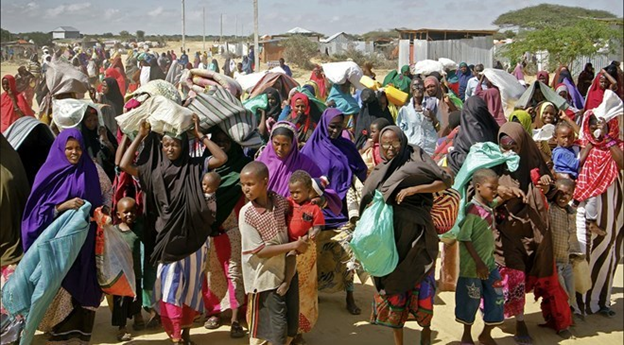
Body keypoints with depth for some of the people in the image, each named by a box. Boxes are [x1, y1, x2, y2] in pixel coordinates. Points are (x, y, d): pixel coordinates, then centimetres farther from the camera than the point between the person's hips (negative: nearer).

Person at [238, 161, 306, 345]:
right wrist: (293, 245, -19)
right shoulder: (247, 213, -17)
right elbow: (259, 251, -19)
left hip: (287, 271, 5)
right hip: (265, 279, -5)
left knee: (290, 328, 16)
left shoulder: (280, 200, -3)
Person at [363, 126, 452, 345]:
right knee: (393, 288, 6)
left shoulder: (415, 159, 1)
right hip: (390, 237, 3)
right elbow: (367, 204, 13)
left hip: (416, 235, -3)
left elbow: (445, 182, -6)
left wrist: (414, 189, -17)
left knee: (421, 285, 2)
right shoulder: (379, 174, 11)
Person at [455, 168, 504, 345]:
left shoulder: (489, 206, 4)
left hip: (489, 263, 7)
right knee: (471, 301, 8)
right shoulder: (472, 210, -19)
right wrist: (478, 262, -22)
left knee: (497, 298, 10)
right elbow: (465, 238, -21)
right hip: (473, 266, -7)